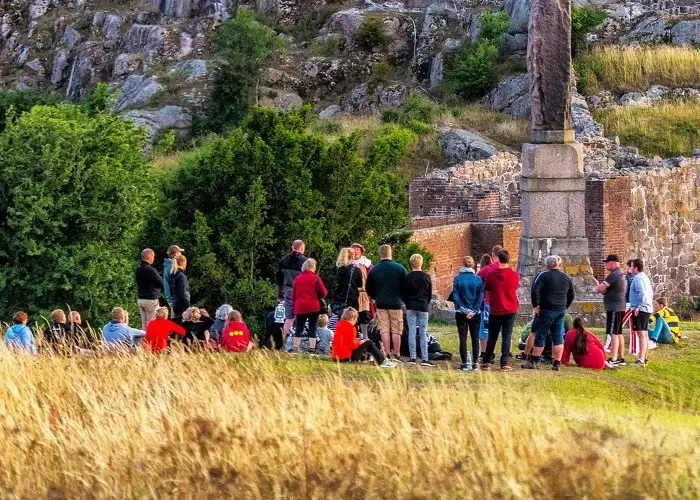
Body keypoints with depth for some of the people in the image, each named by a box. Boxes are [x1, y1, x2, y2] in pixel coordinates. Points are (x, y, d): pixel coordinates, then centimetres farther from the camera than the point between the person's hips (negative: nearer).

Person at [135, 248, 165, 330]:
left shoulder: (137, 269, 7)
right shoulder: (150, 270, -18)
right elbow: (162, 284, -12)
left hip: (140, 299, 8)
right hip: (151, 300, -8)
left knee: (144, 325, 11)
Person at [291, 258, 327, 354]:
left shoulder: (297, 279, 8)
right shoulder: (316, 278, -5)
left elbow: (293, 295, 11)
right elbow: (323, 293, -7)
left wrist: (294, 306, 20)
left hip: (300, 308, 3)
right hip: (314, 307, -3)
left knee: (299, 328, 9)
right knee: (312, 328, 0)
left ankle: (295, 348, 7)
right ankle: (312, 349, -4)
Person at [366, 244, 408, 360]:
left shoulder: (374, 270, -1)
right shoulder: (399, 268, -5)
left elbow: (369, 290, 8)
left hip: (381, 303, 1)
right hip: (396, 303, -1)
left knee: (384, 330, 4)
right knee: (396, 331, 5)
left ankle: (387, 354, 0)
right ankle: (397, 354, 6)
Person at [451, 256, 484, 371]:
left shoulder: (458, 279, -6)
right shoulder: (478, 279, -3)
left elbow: (455, 297, -9)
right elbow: (481, 297, -5)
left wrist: (464, 310, -7)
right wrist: (473, 311, -6)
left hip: (461, 314, -1)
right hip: (476, 313, 1)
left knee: (463, 338, 4)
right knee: (475, 338, 9)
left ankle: (465, 363, 1)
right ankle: (475, 363, 7)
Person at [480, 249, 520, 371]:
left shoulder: (490, 275, -9)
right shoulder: (514, 275, -7)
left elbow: (486, 289, 6)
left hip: (495, 311, 0)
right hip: (510, 310, 0)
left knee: (492, 337, 12)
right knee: (507, 337, 3)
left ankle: (485, 362, 17)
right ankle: (504, 363, -2)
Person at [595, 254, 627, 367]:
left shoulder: (614, 275, -16)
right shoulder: (621, 274, 16)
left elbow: (600, 289, -19)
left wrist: (600, 288, 3)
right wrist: (604, 289, -3)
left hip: (614, 308, -10)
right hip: (620, 307, 10)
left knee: (613, 333, -13)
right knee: (618, 333, 15)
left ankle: (613, 359, -18)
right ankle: (621, 358, 21)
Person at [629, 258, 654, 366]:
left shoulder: (638, 278, -15)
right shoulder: (645, 277, 17)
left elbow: (642, 293, -27)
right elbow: (651, 293, 24)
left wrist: (638, 307, -23)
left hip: (640, 310, -11)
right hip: (647, 309, 11)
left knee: (641, 335, -15)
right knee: (645, 334, 18)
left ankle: (641, 360, -21)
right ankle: (644, 358, 27)